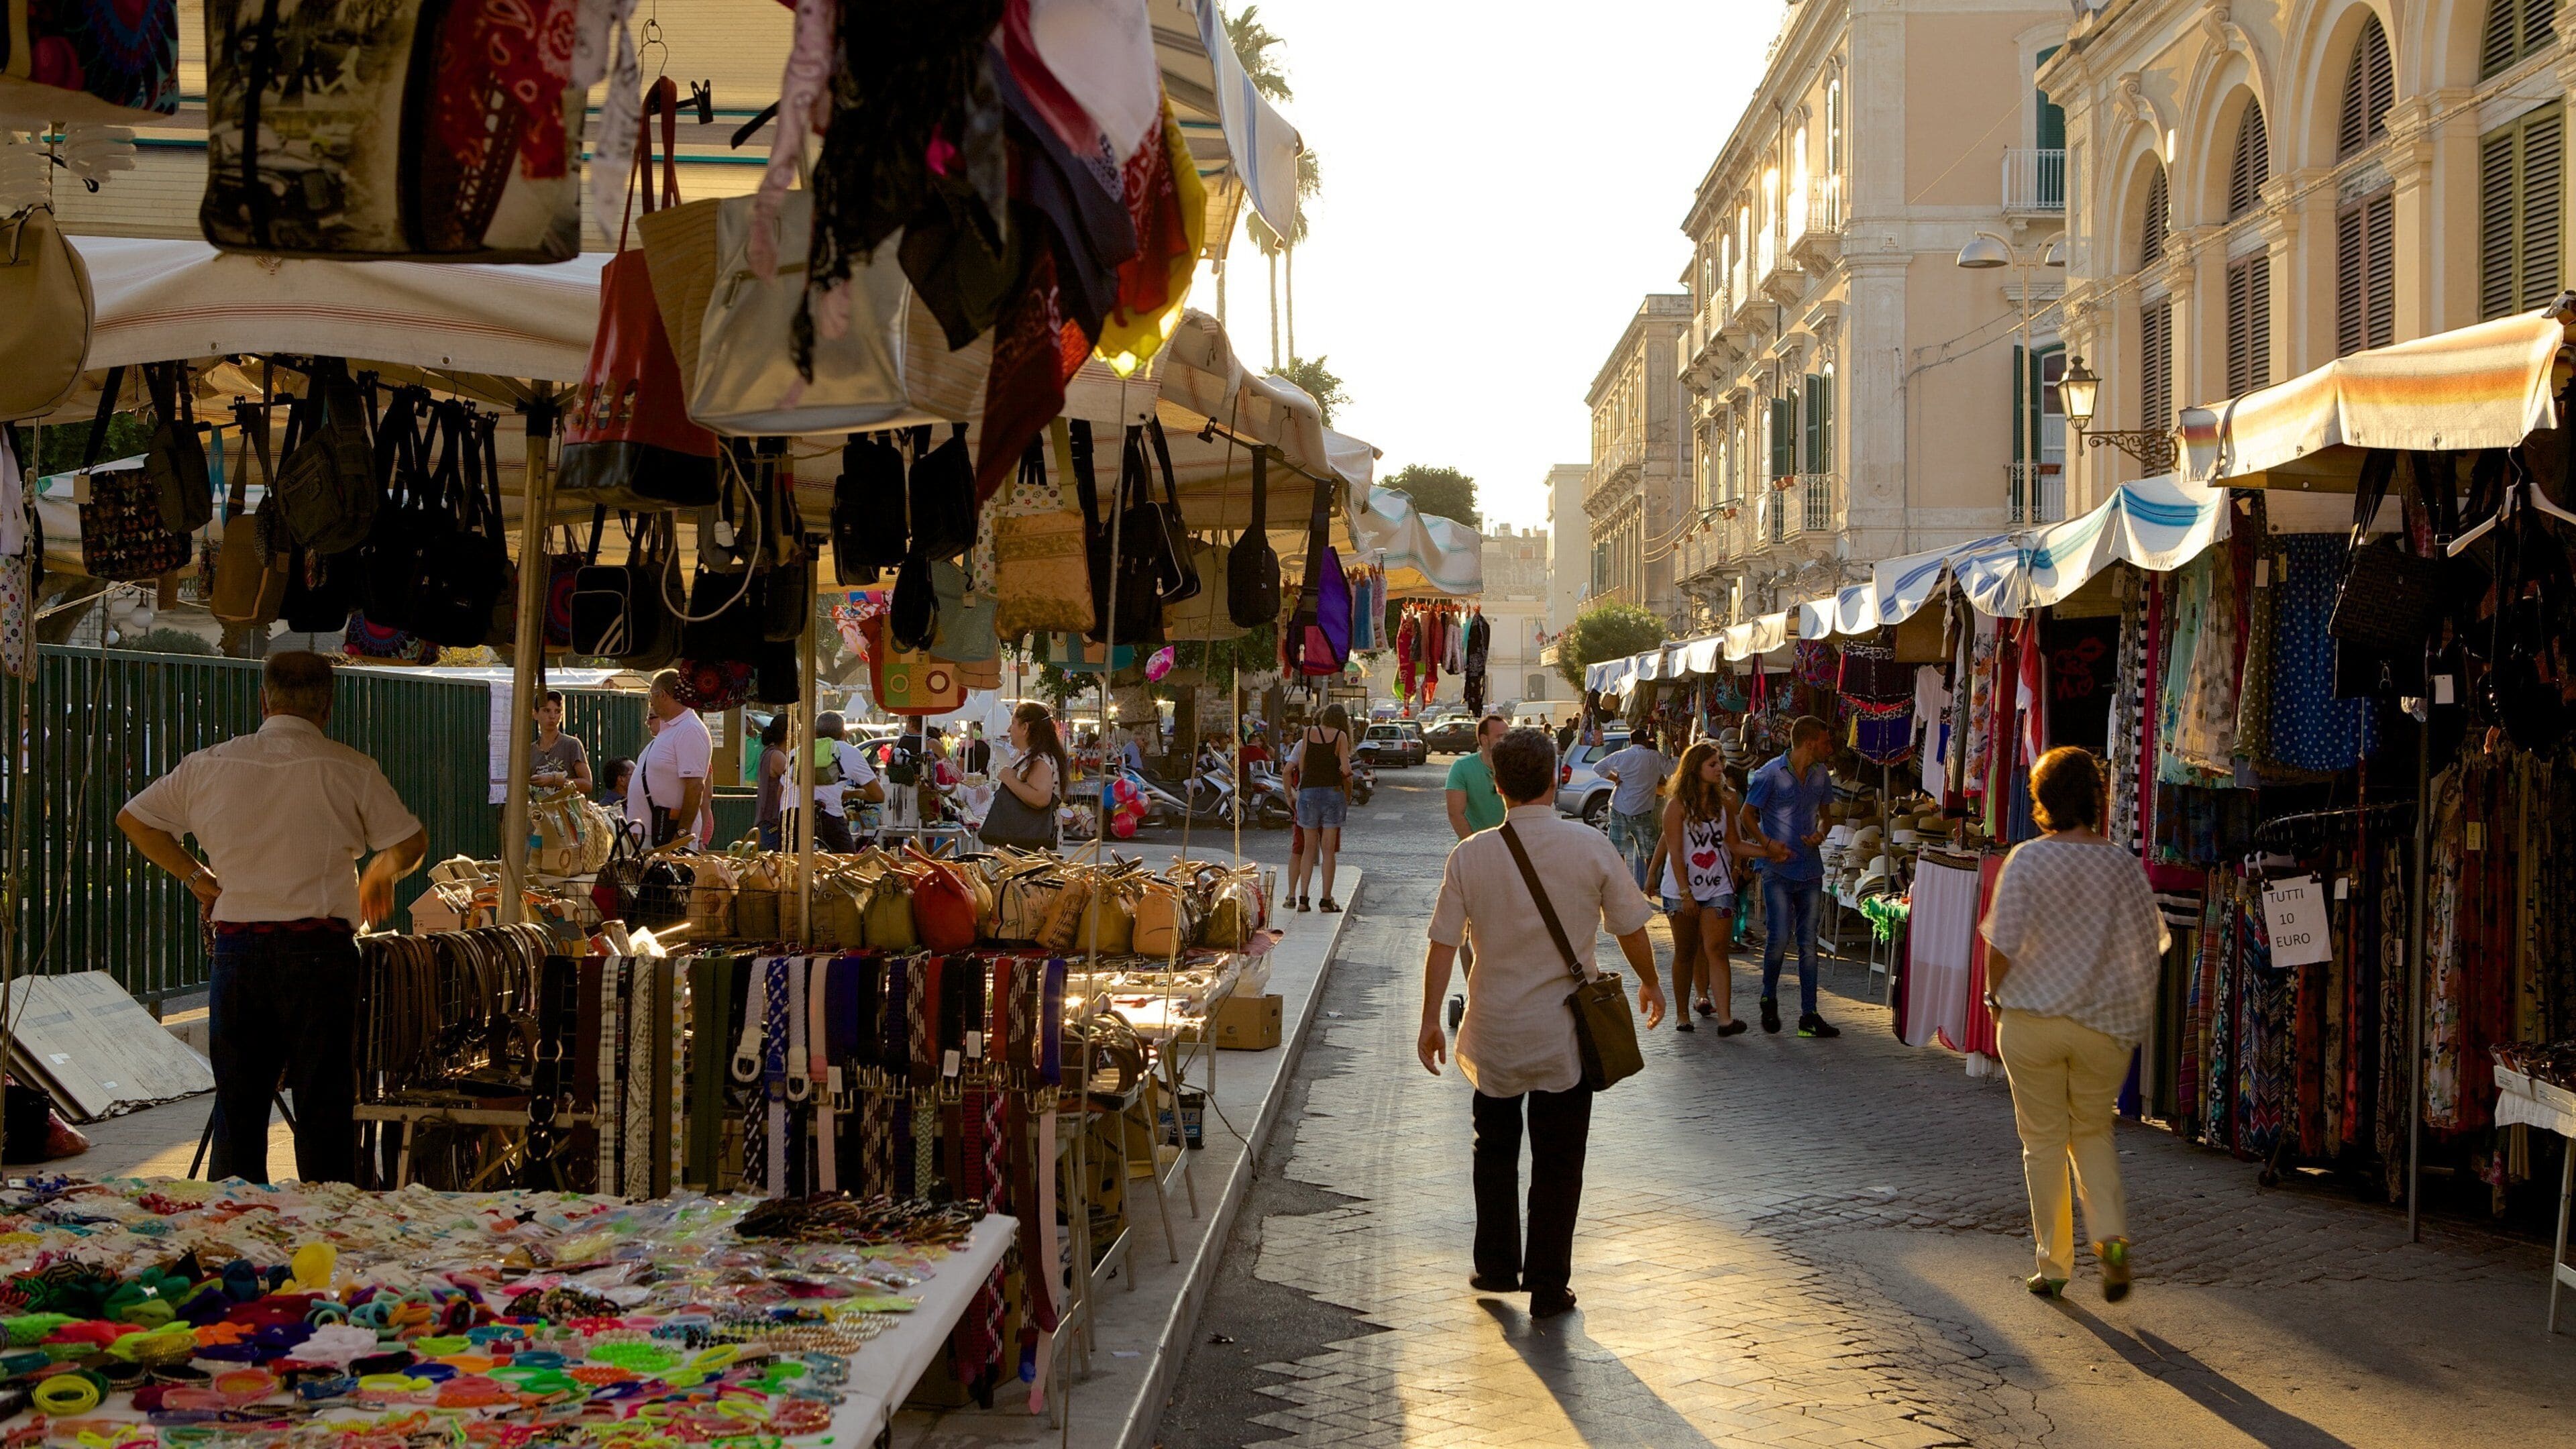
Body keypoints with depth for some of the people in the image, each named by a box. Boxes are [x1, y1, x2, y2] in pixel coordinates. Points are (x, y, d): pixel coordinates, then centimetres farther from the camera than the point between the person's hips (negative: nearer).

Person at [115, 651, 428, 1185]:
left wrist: (195, 876, 24)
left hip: (236, 946, 3)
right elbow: (410, 844, 3)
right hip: (318, 951, -3)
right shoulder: (350, 769, -4)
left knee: (238, 1099, 12)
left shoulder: (210, 766, 6)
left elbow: (133, 818, 18)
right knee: (324, 1100, 2)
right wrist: (380, 875, 24)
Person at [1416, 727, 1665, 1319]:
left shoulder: (1470, 854, -9)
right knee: (1557, 1161, 8)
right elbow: (1630, 927, -1)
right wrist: (1650, 983, 17)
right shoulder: (1590, 846, -11)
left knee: (1495, 1149, 21)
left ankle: (1497, 1265, 29)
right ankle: (1548, 1286, 12)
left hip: (1494, 1032, 1)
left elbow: (1443, 943, -6)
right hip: (1565, 1034, -1)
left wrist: (1430, 1021, 5)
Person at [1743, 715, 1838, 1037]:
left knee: (1808, 942, 5)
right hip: (1779, 870, -5)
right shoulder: (1770, 774, -9)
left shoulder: (1820, 776, 8)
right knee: (1779, 938, -10)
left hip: (1810, 870, 5)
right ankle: (1769, 998, 15)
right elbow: (1747, 816, -3)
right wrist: (1768, 844, -18)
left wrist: (1820, 833, -2)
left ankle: (1809, 1015, 8)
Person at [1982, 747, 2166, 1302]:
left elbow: (2003, 944, -12)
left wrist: (1994, 996, 5)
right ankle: (2111, 1237, -1)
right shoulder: (2123, 864, -4)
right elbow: (2148, 948, -2)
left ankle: (2054, 1264, 14)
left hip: (2031, 1019, -2)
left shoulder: (2026, 860, -9)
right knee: (2094, 1133, 19)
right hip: (2104, 1024, 2)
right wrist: (2134, 1016, 11)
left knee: (2044, 1141, 10)